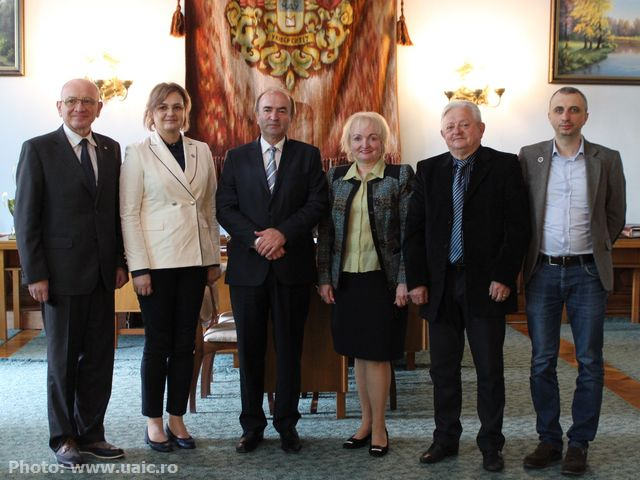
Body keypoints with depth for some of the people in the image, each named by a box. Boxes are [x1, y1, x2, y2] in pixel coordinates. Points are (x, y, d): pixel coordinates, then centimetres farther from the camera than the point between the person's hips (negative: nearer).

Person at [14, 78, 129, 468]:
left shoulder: (111, 149, 9)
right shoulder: (38, 149, -4)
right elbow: (25, 216, -6)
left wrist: (120, 261, 6)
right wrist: (35, 274, -10)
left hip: (102, 274, 4)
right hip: (61, 274, -4)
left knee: (100, 357, 8)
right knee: (63, 359, 7)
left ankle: (91, 433, 22)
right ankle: (64, 438, 21)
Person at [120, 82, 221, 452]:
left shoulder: (202, 151, 9)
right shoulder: (138, 154, -2)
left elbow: (210, 208, 12)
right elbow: (129, 213, -5)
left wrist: (214, 259, 9)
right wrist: (139, 267, -11)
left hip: (195, 260, 4)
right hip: (157, 261, -4)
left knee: (185, 342, 8)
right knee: (158, 343, 3)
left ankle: (177, 419, 20)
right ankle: (154, 422, 17)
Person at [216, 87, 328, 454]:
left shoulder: (308, 155, 6)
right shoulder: (237, 157, 9)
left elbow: (318, 202, -3)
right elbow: (225, 207, 2)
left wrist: (283, 233, -16)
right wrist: (257, 239, -12)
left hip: (293, 265, -1)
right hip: (248, 267, 1)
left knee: (290, 348, 7)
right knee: (250, 349, 7)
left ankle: (287, 424, 18)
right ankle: (252, 425, 18)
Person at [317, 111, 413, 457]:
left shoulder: (401, 176, -1)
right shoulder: (335, 177, 9)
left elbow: (409, 231, -5)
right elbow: (325, 231, 9)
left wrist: (404, 279, -10)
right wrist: (324, 277, 4)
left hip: (382, 279, -3)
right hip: (346, 279, 4)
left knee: (377, 353, 1)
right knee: (358, 353, 11)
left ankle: (379, 427, 15)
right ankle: (366, 421, 24)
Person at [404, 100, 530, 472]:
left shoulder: (504, 166, 0)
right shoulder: (428, 170, 9)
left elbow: (518, 227, -5)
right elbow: (415, 229, 7)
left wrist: (504, 277, -12)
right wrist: (417, 280, 0)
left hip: (486, 285, -3)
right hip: (441, 285, 3)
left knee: (490, 370, 6)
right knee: (443, 369, 10)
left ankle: (491, 444, 20)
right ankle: (446, 439, 24)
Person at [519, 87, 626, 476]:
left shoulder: (607, 160, 2)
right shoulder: (529, 157, 3)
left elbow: (616, 215, 9)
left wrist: (595, 250, 6)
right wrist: (530, 254, 5)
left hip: (588, 272, 0)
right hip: (543, 271, 1)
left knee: (589, 362, 4)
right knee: (542, 361, 6)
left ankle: (580, 444, 16)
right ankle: (549, 440, 18)